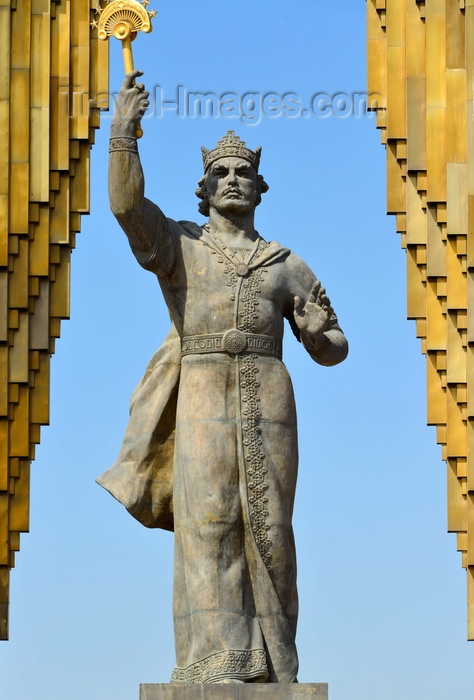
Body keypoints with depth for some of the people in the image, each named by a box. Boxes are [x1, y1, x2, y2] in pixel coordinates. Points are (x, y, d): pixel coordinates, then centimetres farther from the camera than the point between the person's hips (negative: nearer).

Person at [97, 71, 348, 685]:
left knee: (267, 523, -3)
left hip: (267, 399, 2)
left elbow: (332, 350, 20)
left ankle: (270, 662, 1)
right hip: (202, 397, -2)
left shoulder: (287, 265, 19)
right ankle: (218, 662, -18)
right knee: (208, 518, -13)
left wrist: (320, 334, -2)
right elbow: (127, 205, -8)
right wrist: (123, 132, -18)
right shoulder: (177, 246, 13)